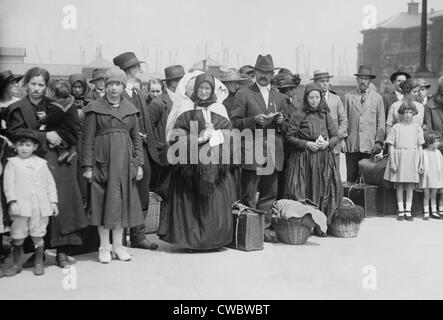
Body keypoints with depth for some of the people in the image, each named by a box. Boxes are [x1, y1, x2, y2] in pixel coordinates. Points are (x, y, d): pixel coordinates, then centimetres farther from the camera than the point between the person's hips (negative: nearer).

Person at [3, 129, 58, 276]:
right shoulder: (12, 163, 5)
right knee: (17, 237, 3)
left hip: (40, 206, 1)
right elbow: (9, 183, -1)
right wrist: (12, 201, -11)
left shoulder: (41, 163, 9)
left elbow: (50, 183, 11)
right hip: (20, 207, -1)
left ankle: (39, 263, 17)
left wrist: (53, 202, 6)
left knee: (38, 236, 5)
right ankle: (17, 264, 17)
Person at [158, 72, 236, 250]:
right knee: (190, 201, -3)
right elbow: (177, 135, -4)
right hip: (191, 161, -2)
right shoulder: (186, 109, 3)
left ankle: (213, 238, 9)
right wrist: (198, 139, -13)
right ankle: (190, 238, 5)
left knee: (215, 201, 0)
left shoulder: (219, 109, 12)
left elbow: (228, 131, 8)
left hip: (214, 162, 2)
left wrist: (213, 135, -9)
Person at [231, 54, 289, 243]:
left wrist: (280, 122, -2)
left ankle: (265, 229, 16)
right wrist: (254, 120, -16)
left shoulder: (279, 97, 17)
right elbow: (235, 122, -2)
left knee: (269, 195, 7)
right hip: (251, 153, -4)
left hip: (273, 154, 4)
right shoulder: (243, 94, 3)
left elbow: (286, 126, 20)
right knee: (248, 196, -1)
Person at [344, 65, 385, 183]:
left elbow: (381, 122, 9)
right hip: (351, 145, 1)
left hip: (370, 146, 0)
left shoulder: (377, 98, 10)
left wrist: (379, 141, -2)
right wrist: (342, 140, 2)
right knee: (351, 178, 0)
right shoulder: (348, 96, 11)